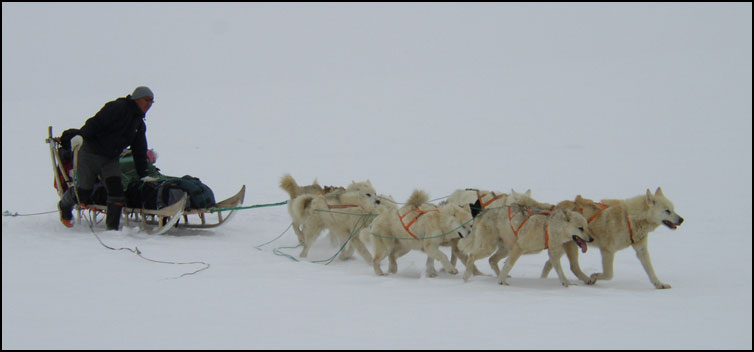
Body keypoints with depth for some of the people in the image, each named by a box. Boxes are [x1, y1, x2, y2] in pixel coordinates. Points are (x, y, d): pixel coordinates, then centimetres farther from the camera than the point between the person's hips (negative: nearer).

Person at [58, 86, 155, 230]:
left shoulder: (140, 125, 13)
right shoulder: (118, 107, -11)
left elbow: (139, 151, 18)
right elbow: (96, 122, -21)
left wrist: (143, 175, 15)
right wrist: (81, 135, -35)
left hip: (111, 160, 6)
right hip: (90, 154, -6)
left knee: (116, 192, -14)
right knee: (82, 192, 1)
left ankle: (113, 226, -8)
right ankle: (64, 206, 33)